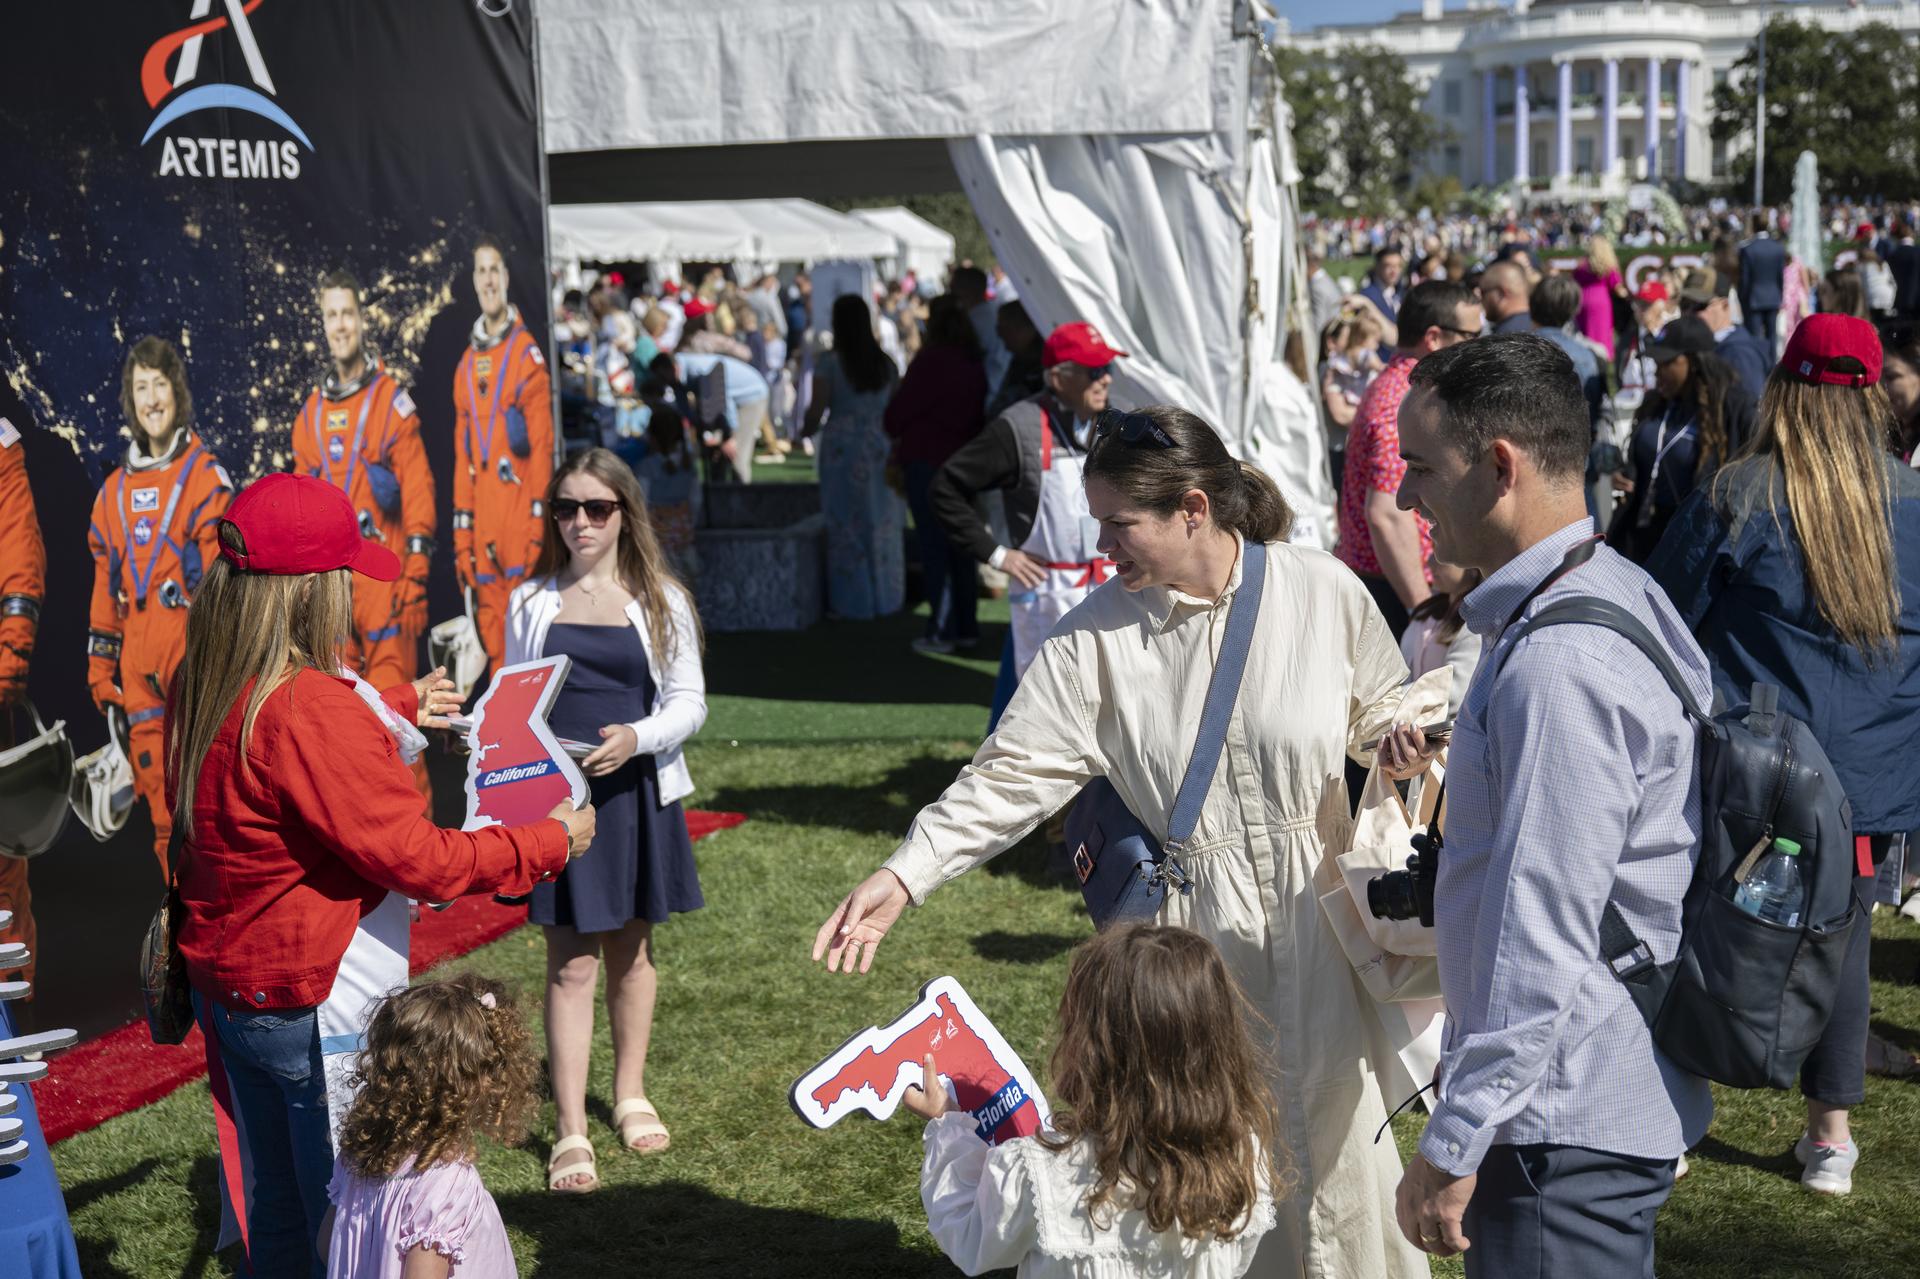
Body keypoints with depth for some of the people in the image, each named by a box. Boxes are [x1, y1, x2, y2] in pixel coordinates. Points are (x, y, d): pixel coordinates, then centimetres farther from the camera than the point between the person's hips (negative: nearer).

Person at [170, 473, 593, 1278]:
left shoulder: (201, 688, 0)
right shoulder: (311, 712, -28)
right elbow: (422, 862, -25)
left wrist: (397, 709, 31)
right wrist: (551, 843, -12)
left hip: (226, 990, 9)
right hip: (316, 1007, -9)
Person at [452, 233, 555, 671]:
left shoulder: (527, 353, -1)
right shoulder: (466, 364, 18)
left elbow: (542, 443, -6)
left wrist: (537, 520, -12)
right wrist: (461, 535, 13)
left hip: (518, 503, -6)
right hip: (481, 516, 6)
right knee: (490, 630, 5)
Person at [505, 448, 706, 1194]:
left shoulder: (660, 601, 2)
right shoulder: (532, 603, 4)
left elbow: (689, 701, 0)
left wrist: (638, 737, -18)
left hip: (634, 792, 1)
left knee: (631, 949, 14)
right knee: (571, 964, -3)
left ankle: (631, 1094, 32)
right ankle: (571, 1130, 0)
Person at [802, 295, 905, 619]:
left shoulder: (829, 364, -9)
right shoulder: (886, 363, 4)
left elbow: (816, 410, -10)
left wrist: (806, 432, 9)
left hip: (842, 445, -4)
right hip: (881, 444, 4)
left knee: (846, 524, 3)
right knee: (883, 522, 12)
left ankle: (853, 602, 6)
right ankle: (886, 597, 18)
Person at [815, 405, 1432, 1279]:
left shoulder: (1323, 591, -6)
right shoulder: (1097, 635, -5)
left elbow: (1386, 712, 10)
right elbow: (1013, 774, -8)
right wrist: (904, 876, -16)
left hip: (1317, 912, 0)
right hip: (1193, 934, 0)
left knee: (1339, 1137, 8)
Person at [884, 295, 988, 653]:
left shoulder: (931, 360, -15)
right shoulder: (974, 364, 6)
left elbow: (899, 412, -10)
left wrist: (897, 435, 10)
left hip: (927, 462, -7)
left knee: (933, 547, -3)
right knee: (961, 547, 13)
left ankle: (941, 631, -3)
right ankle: (966, 627, 18)